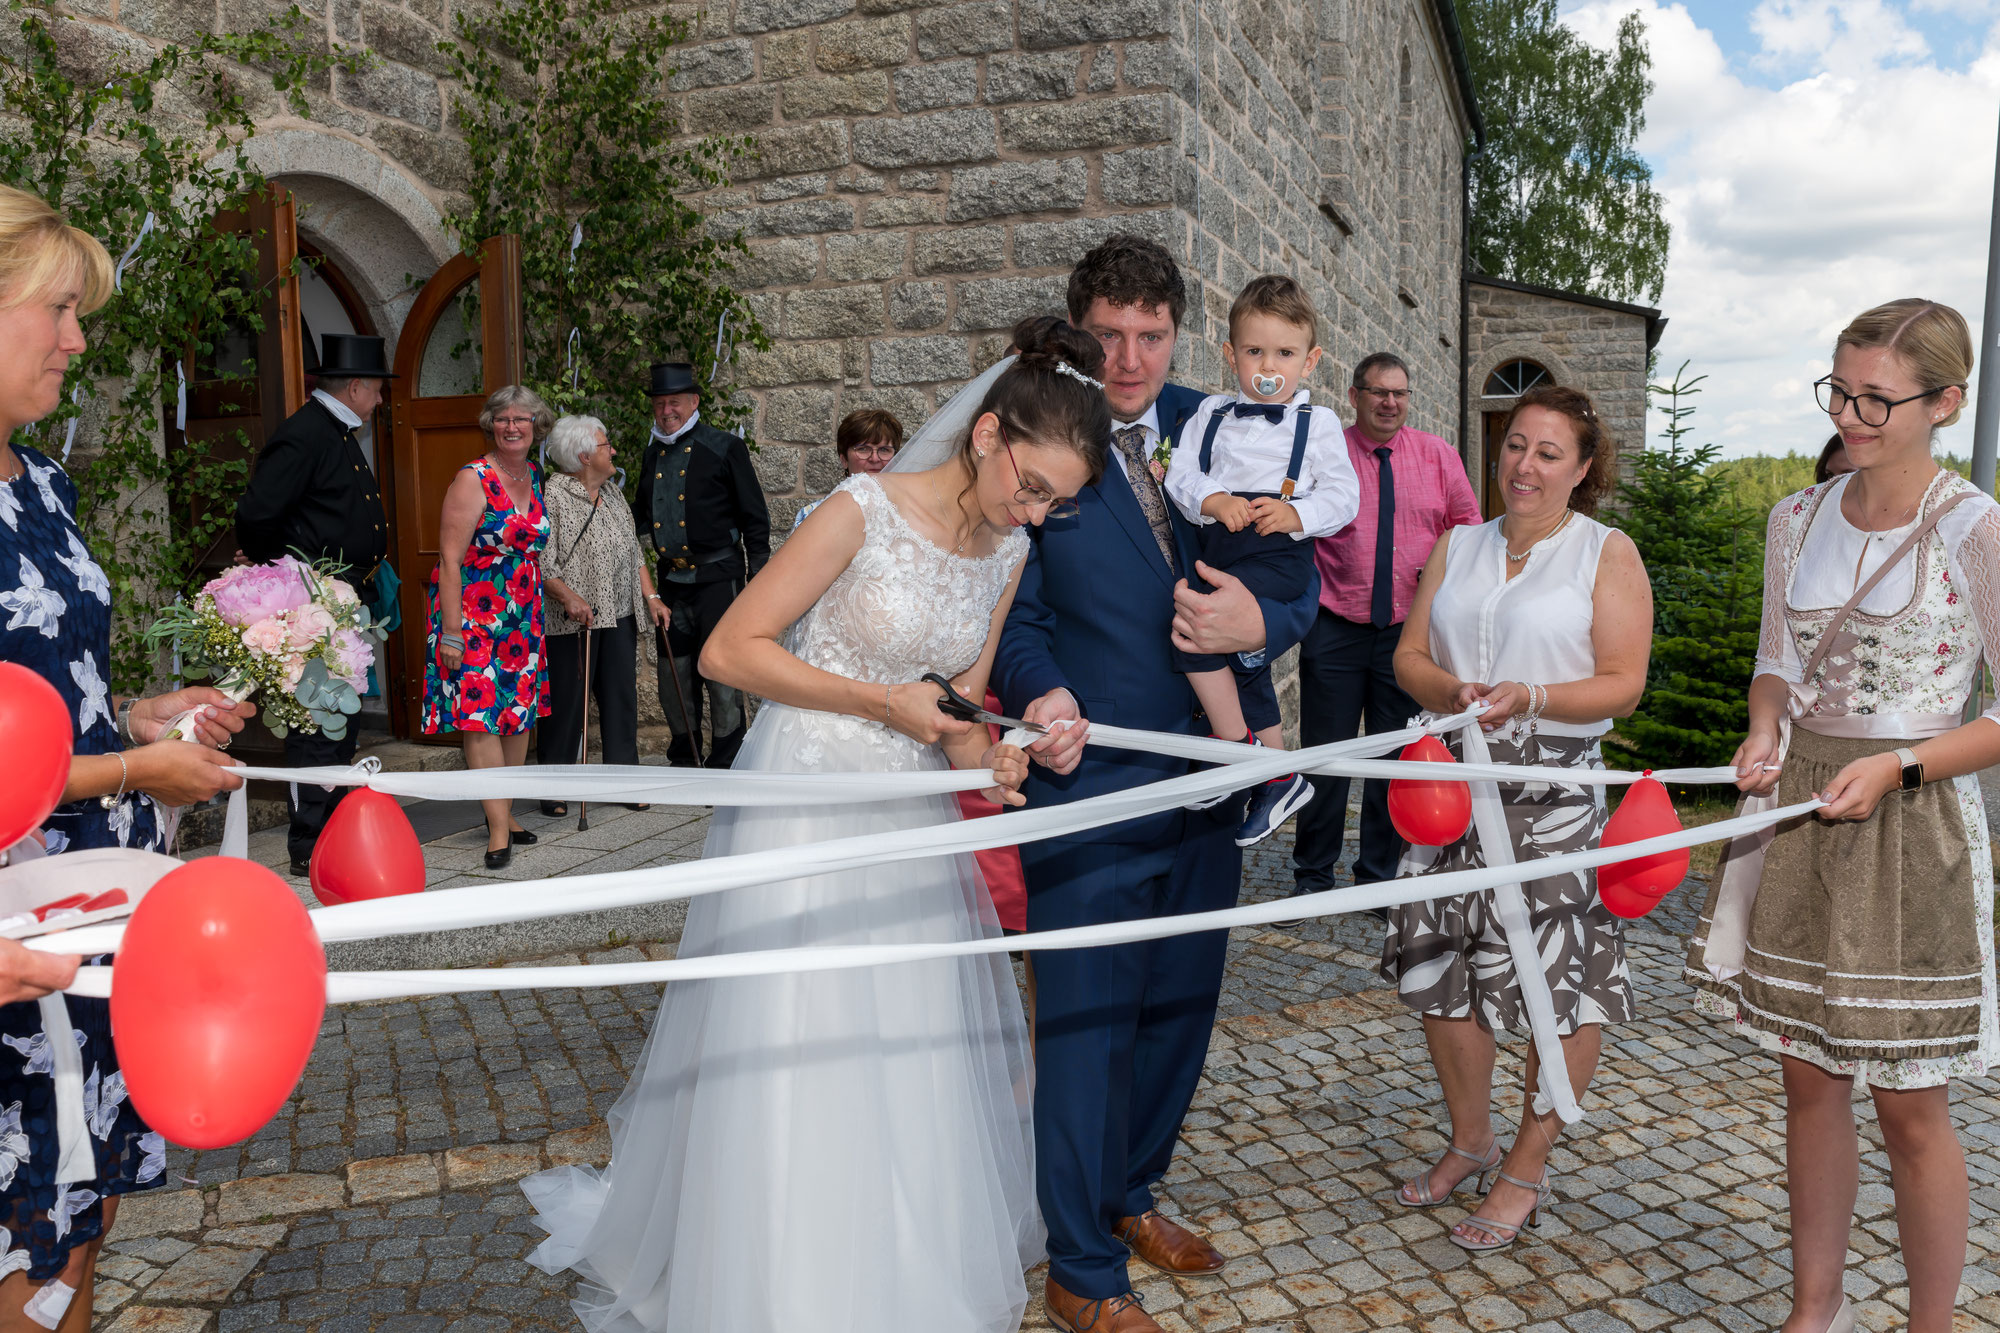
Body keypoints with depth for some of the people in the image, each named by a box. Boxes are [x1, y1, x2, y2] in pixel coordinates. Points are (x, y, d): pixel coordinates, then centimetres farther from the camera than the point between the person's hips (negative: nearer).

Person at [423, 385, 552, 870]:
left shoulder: (533, 478, 9)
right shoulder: (473, 479, -10)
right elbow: (450, 559, -14)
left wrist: (536, 617, 14)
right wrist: (451, 632, -19)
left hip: (522, 617, 7)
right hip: (474, 615, -7)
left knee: (520, 714, 9)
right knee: (480, 715, -8)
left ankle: (506, 814, 21)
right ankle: (499, 830, -5)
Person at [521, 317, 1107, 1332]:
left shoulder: (1009, 551, 4)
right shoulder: (865, 511, -16)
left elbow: (955, 704, 10)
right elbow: (729, 651, -15)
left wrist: (979, 753, -13)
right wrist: (885, 701, -18)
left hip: (912, 819, 6)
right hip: (807, 806, -6)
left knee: (914, 1055, 12)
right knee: (790, 1068, 4)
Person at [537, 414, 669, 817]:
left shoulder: (613, 495, 16)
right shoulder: (551, 496, -8)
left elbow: (634, 552, 20)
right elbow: (541, 563, -13)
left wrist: (650, 596, 10)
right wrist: (569, 597, -26)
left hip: (620, 617, 7)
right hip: (571, 620, -7)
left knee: (621, 696, 7)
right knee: (566, 703, -2)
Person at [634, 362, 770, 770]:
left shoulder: (725, 448, -2)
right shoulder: (653, 454, 14)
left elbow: (754, 518, -2)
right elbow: (642, 515, 23)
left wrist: (759, 579, -7)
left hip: (717, 576, -5)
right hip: (671, 579, 5)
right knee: (674, 671, 9)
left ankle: (726, 763, 7)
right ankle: (683, 758, 23)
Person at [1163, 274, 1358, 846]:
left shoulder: (1318, 423, 2)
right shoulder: (1210, 414, 10)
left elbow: (1341, 495, -2)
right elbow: (1182, 475, 1)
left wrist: (1294, 514, -19)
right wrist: (1214, 500, -18)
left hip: (1280, 557, -6)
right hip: (1219, 552, 6)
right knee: (1247, 670, 16)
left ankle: (1236, 744, -11)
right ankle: (1278, 776, 32)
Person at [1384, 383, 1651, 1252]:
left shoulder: (1608, 554, 0)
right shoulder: (1457, 547, 13)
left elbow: (1623, 685, -6)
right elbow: (1409, 655, 8)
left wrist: (1528, 699, -21)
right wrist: (1451, 691, -14)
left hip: (1556, 795, -4)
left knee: (1560, 985, -1)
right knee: (1441, 965, 9)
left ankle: (1526, 1172, 18)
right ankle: (1470, 1143, 30)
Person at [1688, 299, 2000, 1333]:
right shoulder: (1799, 520, 6)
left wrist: (1897, 767, -18)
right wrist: (1764, 733, -4)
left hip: (1914, 827, -5)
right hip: (1798, 819, 5)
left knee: (1909, 1107, 5)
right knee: (1809, 1081, 14)